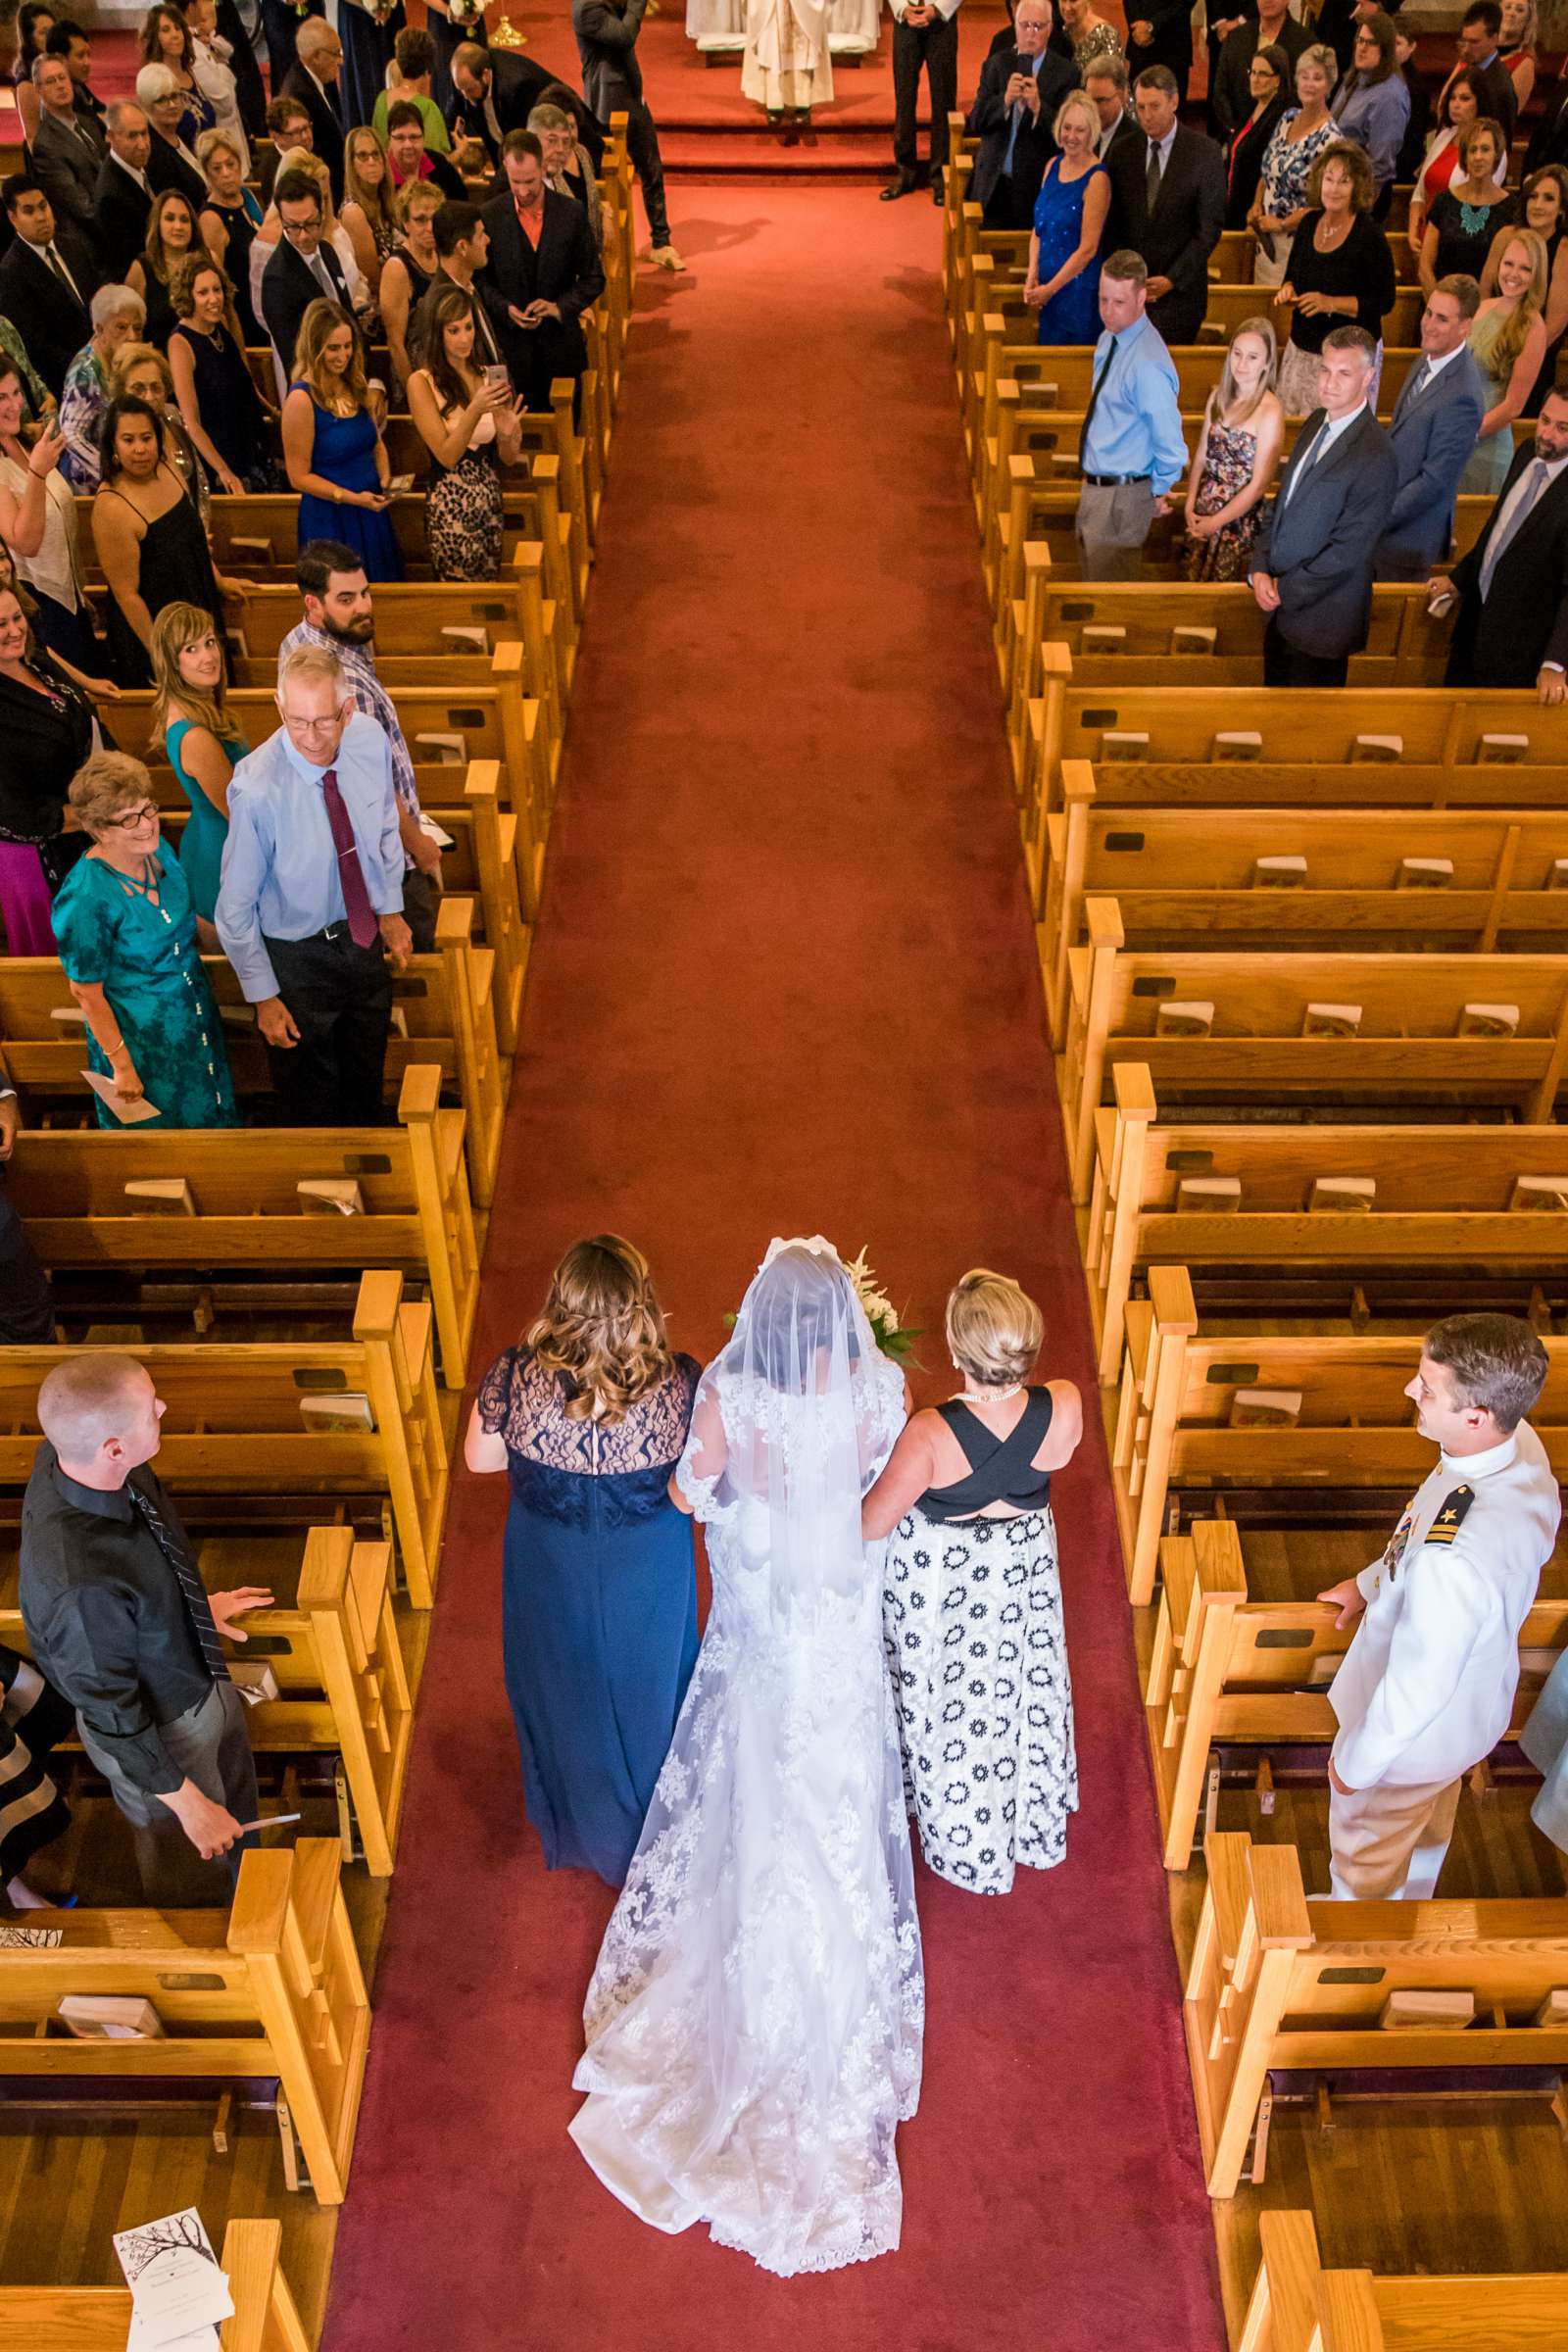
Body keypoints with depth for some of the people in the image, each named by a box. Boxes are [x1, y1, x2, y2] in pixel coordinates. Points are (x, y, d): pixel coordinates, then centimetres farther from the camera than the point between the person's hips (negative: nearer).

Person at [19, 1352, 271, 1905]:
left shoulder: (69, 1454, -23)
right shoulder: (79, 1586, -45)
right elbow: (111, 1715, -28)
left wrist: (197, 1606, 11)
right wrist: (186, 1802, -16)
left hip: (201, 1675, 7)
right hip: (159, 1730, -7)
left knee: (237, 1808, 34)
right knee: (185, 1863, 24)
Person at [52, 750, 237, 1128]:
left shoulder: (157, 850, -9)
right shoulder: (86, 897, -31)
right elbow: (86, 991, -21)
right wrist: (121, 1066, -16)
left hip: (196, 1009, 7)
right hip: (141, 1035, -7)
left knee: (209, 1112, 25)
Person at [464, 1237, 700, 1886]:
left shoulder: (516, 1377, -28)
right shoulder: (680, 1383, -30)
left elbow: (479, 1457, -10)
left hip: (550, 1573, 1)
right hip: (648, 1578, -1)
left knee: (563, 1692, 28)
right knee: (645, 1688, 27)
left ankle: (576, 1830, 54)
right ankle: (648, 1828, 52)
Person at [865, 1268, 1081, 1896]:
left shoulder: (929, 1437, -40)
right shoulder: (1065, 1409, -29)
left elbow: (871, 1525, -24)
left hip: (939, 1579, -3)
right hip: (1025, 1569, 3)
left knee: (950, 1703, 24)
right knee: (1020, 1686, 28)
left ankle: (966, 1849, 49)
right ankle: (1035, 1832, 54)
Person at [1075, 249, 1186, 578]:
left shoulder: (1148, 365, -25)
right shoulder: (1109, 339, 4)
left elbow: (1170, 442, -23)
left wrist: (1159, 492, -9)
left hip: (1122, 498, -9)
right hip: (1095, 486, 9)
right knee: (1093, 576, 22)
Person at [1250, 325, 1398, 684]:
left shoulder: (1375, 457, -22)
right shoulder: (1317, 422, 5)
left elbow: (1347, 553, -23)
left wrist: (1285, 590, -15)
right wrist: (1260, 569, -3)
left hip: (1319, 620, -8)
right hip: (1281, 604, 8)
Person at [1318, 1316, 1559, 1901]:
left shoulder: (1453, 1559, -47)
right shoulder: (1519, 1443, -22)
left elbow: (1415, 1688, -32)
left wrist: (1356, 1762, -13)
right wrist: (1371, 1583, 15)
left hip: (1413, 1729, -7)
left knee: (1364, 1848, 25)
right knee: (1428, 1822, 37)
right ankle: (1413, 1898, 65)